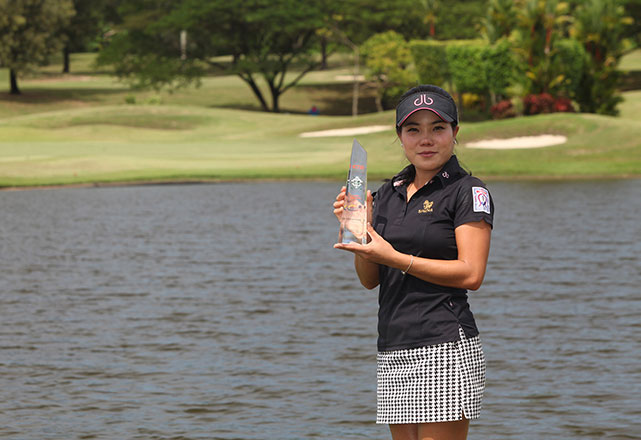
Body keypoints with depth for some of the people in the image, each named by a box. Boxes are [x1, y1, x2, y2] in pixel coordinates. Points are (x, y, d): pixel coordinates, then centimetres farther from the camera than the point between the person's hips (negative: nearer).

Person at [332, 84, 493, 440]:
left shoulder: (468, 191, -3)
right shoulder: (388, 193, 17)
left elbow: (471, 273, -13)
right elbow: (370, 279, 16)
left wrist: (394, 258, -15)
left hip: (446, 347, -7)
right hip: (393, 351, 7)